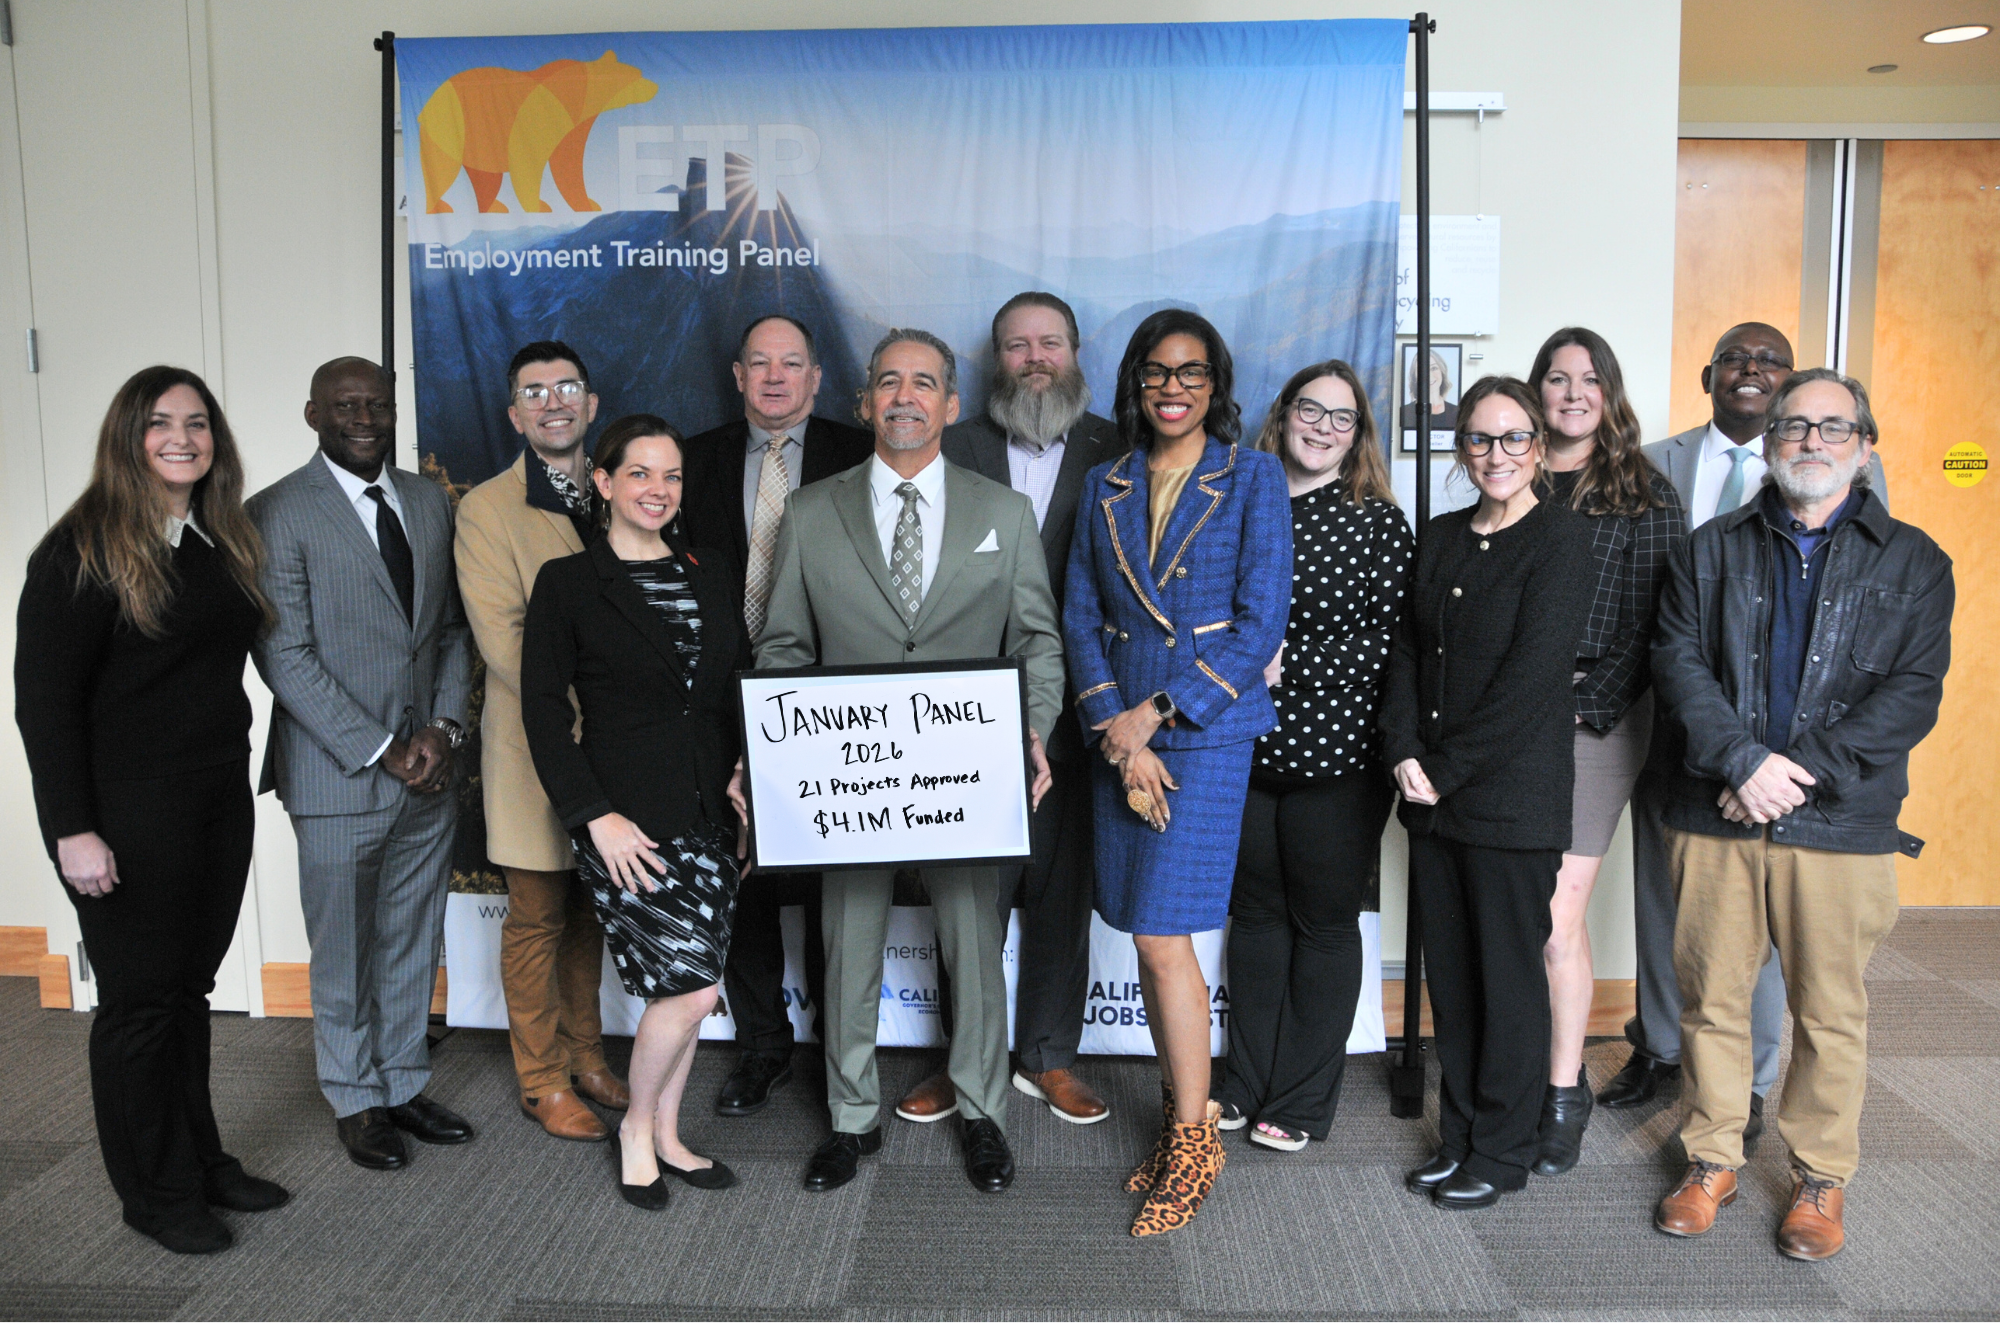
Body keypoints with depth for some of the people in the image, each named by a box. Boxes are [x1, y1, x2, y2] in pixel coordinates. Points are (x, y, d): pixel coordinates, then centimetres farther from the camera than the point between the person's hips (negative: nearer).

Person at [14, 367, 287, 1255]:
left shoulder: (224, 542, 10)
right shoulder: (83, 550, -12)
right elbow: (44, 698, -14)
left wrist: (239, 768, 7)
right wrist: (73, 829, -17)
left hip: (218, 801, 6)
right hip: (129, 816, -6)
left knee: (189, 988, 16)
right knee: (141, 1000, 6)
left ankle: (201, 1161, 30)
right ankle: (155, 1192, 21)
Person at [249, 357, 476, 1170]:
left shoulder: (431, 503, 9)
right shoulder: (277, 514, -8)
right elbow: (285, 655, -12)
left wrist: (446, 726, -4)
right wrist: (381, 751, -15)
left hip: (428, 768, 5)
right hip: (337, 772, -5)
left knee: (414, 942, 14)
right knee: (345, 951, 9)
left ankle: (404, 1085, 29)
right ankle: (357, 1101, 26)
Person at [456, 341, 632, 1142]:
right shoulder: (486, 508, -5)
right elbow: (501, 635, -13)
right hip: (537, 746, -5)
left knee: (590, 911, 16)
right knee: (538, 918, 6)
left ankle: (584, 1056, 31)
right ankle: (543, 1082, 19)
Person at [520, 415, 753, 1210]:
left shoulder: (711, 576, 12)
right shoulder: (567, 584, -2)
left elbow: (744, 690, 15)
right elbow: (543, 710, -5)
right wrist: (595, 816, -12)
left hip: (710, 811, 5)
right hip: (628, 816, -5)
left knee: (686, 984, 10)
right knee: (690, 986, -8)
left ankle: (667, 1137, 29)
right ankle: (637, 1129, 18)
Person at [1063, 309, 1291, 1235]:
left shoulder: (1253, 478, 0)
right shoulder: (1105, 487, 12)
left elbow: (1262, 622, -7)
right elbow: (1080, 618, 7)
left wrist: (1154, 715, -12)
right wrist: (1116, 732, -7)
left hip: (1208, 730, -4)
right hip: (1120, 732, 4)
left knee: (1163, 938, -9)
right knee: (1149, 936, 8)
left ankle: (1194, 1139, 8)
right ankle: (1179, 1115, 24)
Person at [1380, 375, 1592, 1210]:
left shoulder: (1561, 539, -7)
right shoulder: (1443, 538, 13)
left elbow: (1530, 675, -15)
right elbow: (1408, 649, 10)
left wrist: (1449, 767, -13)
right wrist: (1405, 754, -4)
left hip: (1514, 794, -6)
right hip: (1434, 796, 6)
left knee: (1509, 976, 4)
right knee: (1449, 974, 11)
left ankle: (1501, 1153, 19)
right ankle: (1458, 1139, 26)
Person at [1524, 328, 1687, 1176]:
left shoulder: (1645, 496, 4)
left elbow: (1648, 627, -2)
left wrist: (1587, 707, -12)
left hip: (1591, 721, -3)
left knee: (1555, 916, -5)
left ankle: (1564, 1098, 11)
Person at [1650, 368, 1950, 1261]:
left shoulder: (1911, 562, 7)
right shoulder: (1713, 549, 10)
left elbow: (1913, 694, -2)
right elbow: (1678, 661, 0)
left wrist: (1803, 769, -14)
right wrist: (1743, 760, -14)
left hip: (1842, 827, -1)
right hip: (1714, 817, 1)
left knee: (1830, 1012, 7)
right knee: (1711, 997, 8)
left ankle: (1821, 1180, 25)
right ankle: (1712, 1162, 25)